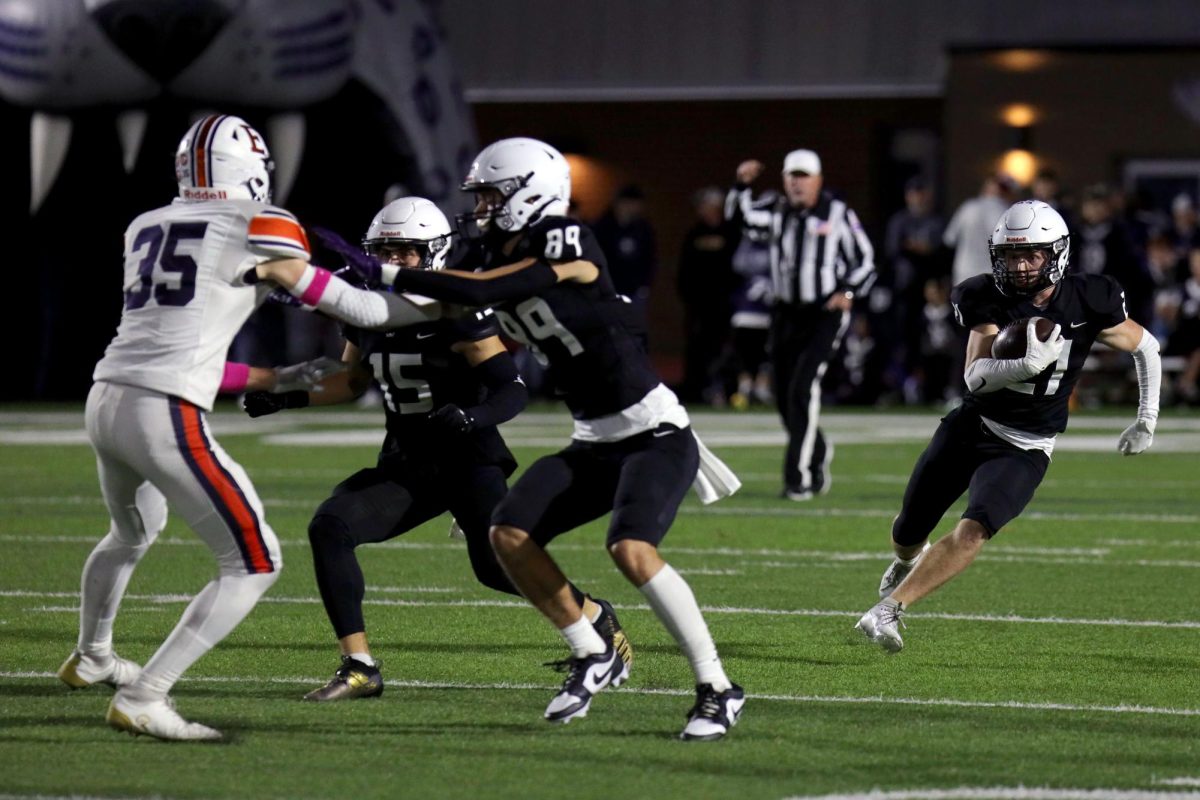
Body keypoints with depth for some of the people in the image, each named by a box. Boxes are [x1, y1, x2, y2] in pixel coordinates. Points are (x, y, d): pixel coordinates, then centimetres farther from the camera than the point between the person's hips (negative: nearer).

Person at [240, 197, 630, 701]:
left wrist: (472, 416, -36)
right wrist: (288, 398, 11)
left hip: (469, 461, -6)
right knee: (329, 527, -16)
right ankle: (359, 667, -12)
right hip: (407, 465, 6)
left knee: (497, 566, -19)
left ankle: (595, 617, 14)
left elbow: (513, 391, -16)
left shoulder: (457, 312, -15)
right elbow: (355, 381, 22)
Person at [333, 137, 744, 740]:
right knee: (509, 536, -6)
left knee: (631, 550, -27)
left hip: (654, 434, -9)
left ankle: (716, 688, -13)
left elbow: (478, 292, -26)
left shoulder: (568, 247, -19)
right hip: (595, 441, 9)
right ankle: (592, 657, 10)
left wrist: (383, 274, -22)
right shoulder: (497, 256, 6)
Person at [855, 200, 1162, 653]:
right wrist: (1026, 365, -42)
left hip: (1024, 450, -2)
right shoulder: (989, 300, -12)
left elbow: (1146, 347, 6)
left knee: (974, 531, -25)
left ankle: (888, 609, -24)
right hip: (972, 426, 2)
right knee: (908, 532, 13)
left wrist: (1146, 422, 5)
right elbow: (975, 377, -24)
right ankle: (908, 562, 50)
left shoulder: (1088, 303, -12)